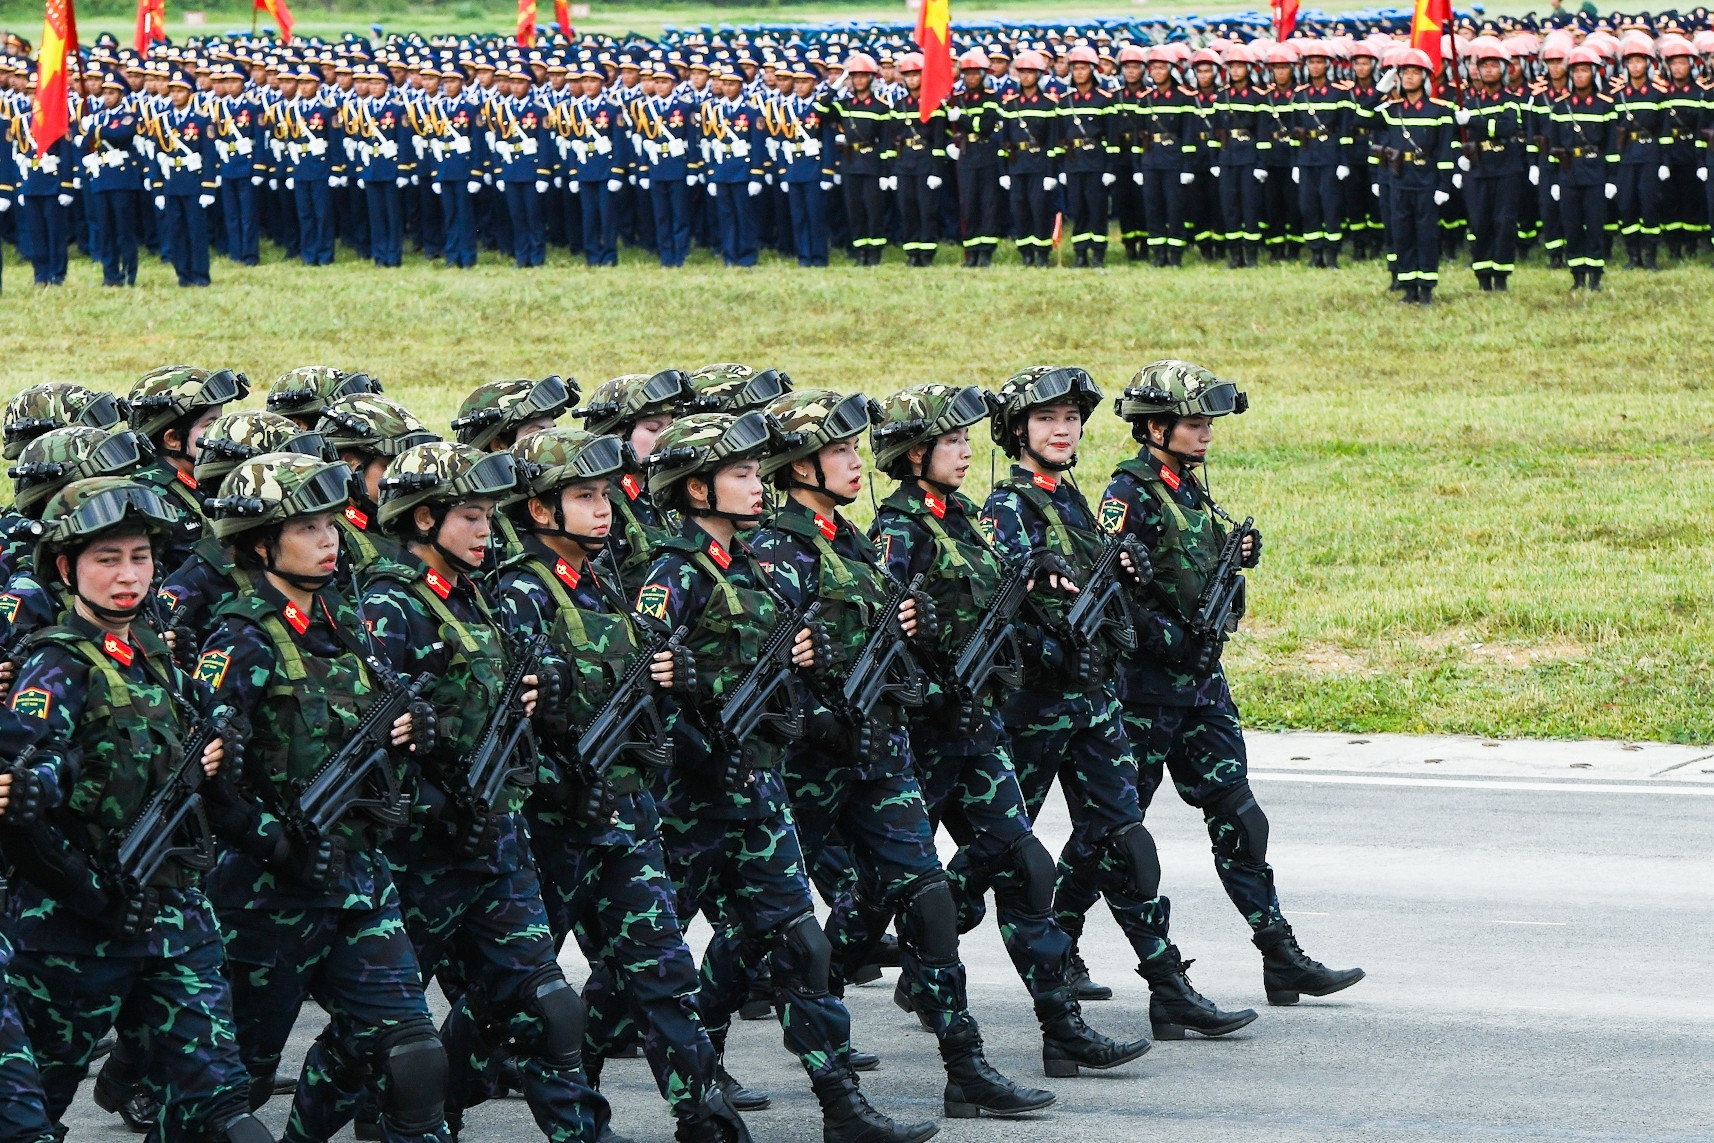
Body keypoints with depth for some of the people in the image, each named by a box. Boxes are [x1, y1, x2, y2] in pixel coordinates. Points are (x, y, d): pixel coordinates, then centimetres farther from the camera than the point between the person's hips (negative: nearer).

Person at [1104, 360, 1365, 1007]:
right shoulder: (1131, 495, -12)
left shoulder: (1190, 491, 14)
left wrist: (1238, 556, 6)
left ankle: (1283, 959, 2)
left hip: (1203, 681, 8)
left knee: (1236, 818, 3)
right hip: (1148, 686, -8)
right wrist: (1164, 635, -27)